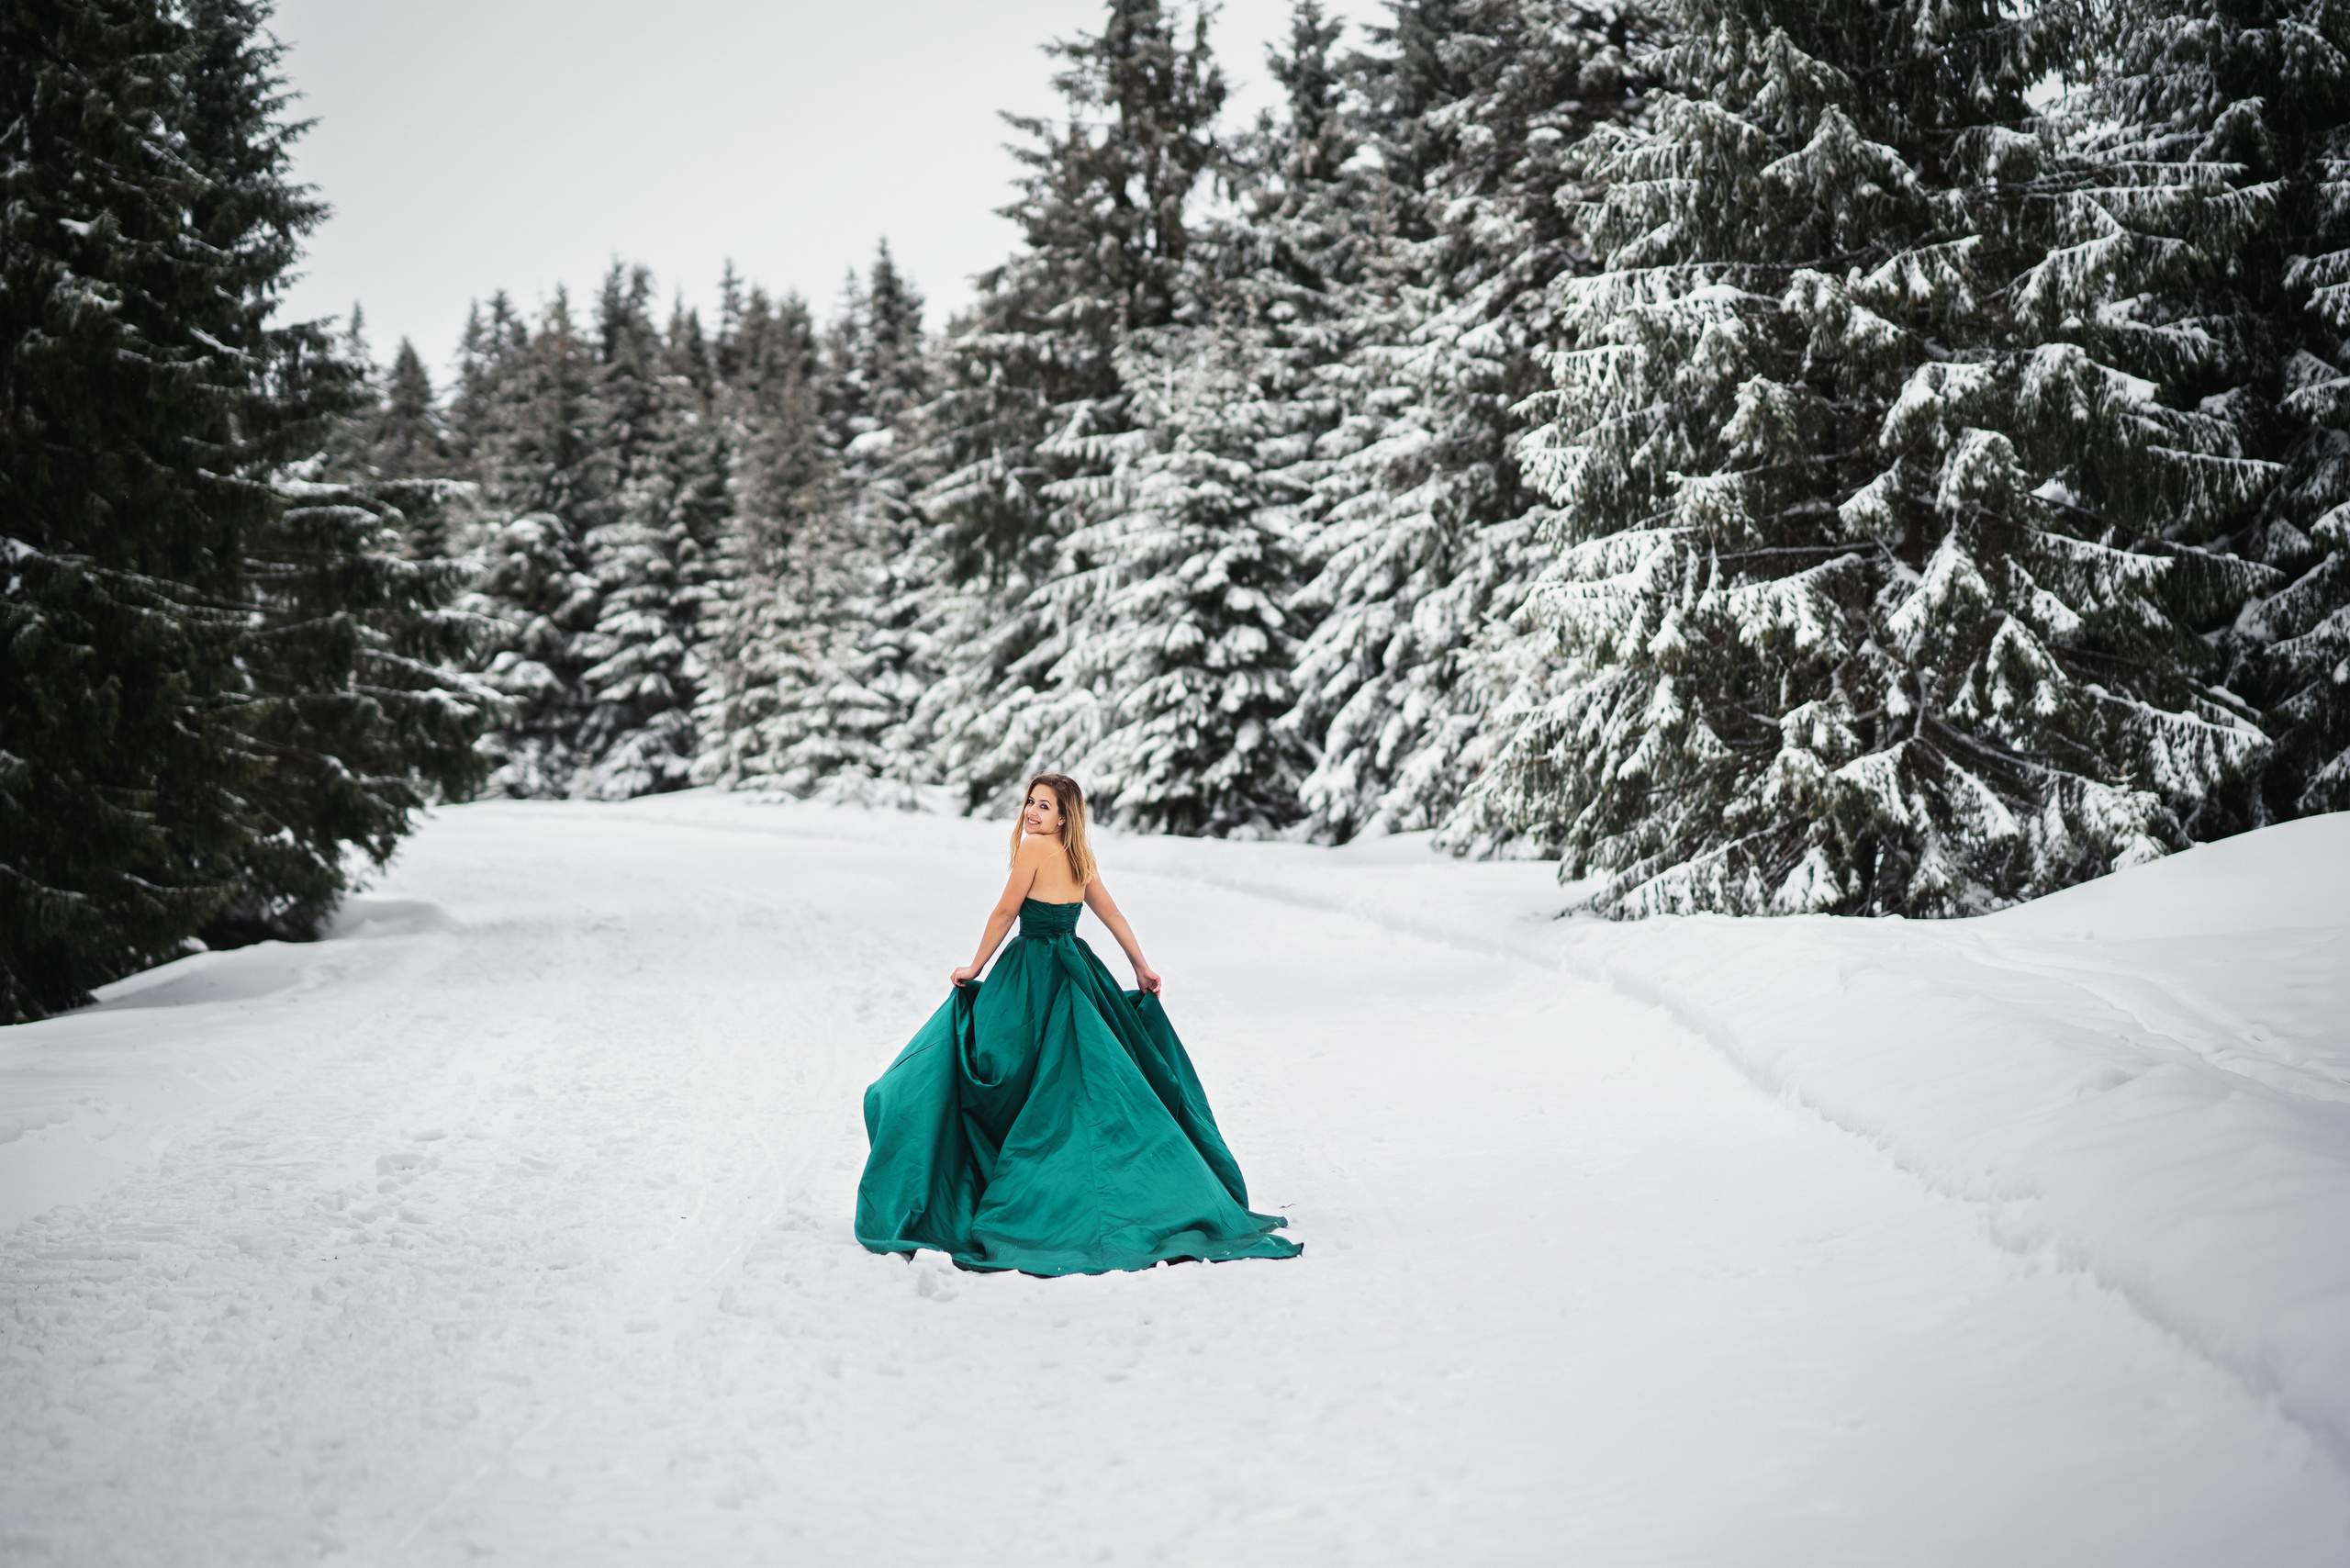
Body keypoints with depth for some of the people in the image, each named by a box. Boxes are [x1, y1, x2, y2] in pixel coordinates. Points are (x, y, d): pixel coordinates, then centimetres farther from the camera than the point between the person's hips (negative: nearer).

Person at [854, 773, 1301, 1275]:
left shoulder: (1033, 845, -12)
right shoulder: (1081, 856, 9)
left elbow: (1005, 912, -11)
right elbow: (1113, 915, 15)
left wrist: (975, 969, -2)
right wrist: (1142, 969, 24)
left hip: (1034, 976, -7)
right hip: (1075, 967, 8)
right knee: (1094, 1079, 12)